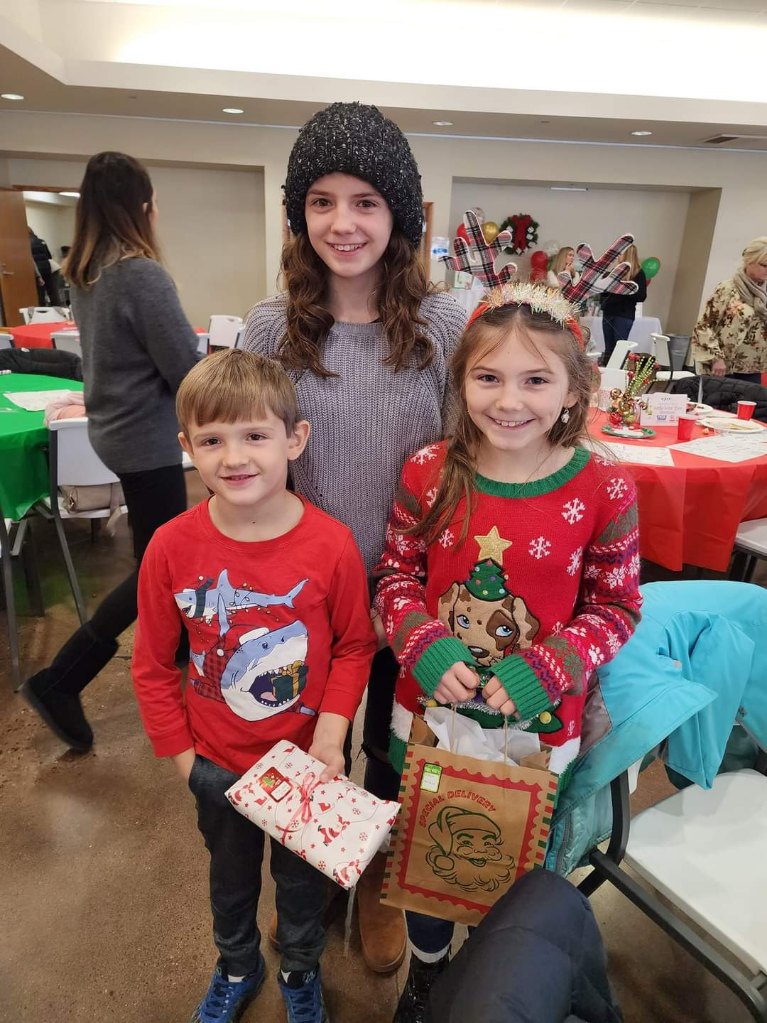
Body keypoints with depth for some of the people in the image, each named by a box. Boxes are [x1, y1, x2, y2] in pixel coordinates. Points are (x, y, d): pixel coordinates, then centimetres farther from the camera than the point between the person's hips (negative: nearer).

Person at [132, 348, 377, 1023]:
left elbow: (355, 646, -9)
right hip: (217, 763, 2)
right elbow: (153, 665, -7)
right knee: (231, 872, 30)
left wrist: (331, 730, -18)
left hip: (306, 758, -1)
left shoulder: (331, 544, -24)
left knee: (301, 873, 26)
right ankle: (238, 966, 62)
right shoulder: (172, 547, -20)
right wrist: (179, 751, -4)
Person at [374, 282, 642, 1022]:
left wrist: (544, 671, -21)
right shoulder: (428, 473, -12)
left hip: (538, 727, -1)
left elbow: (616, 607, -7)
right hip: (428, 710, 2)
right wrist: (425, 649, -20)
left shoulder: (603, 490, -16)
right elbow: (396, 575, -3)